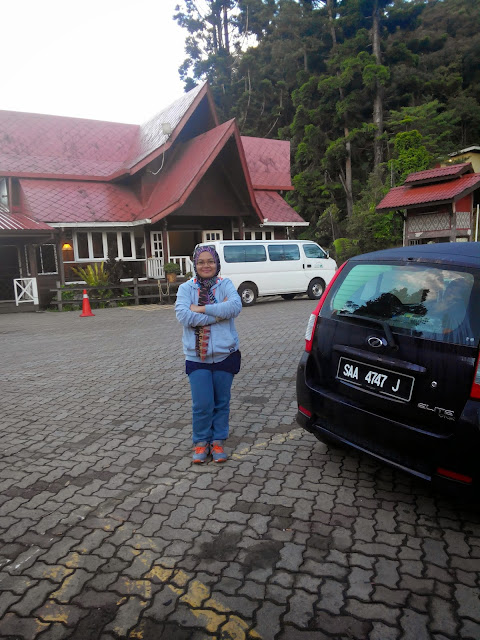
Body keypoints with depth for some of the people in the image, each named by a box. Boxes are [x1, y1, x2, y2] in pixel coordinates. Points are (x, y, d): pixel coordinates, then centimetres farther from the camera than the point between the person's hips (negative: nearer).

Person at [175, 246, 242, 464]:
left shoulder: (225, 284, 1)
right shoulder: (186, 288, 1)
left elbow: (235, 306, -18)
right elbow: (183, 315, -16)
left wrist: (201, 309, -18)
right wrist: (218, 313, -16)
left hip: (225, 354, 1)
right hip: (197, 357, -1)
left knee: (222, 402, 12)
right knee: (202, 404, -2)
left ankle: (218, 441, 29)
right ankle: (201, 442, 20)